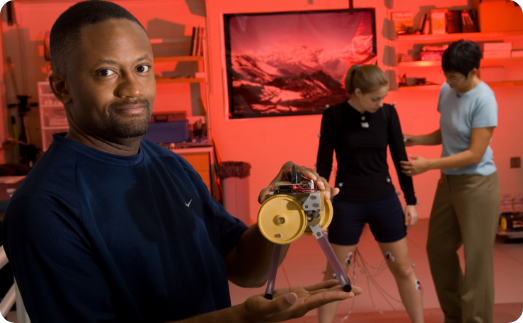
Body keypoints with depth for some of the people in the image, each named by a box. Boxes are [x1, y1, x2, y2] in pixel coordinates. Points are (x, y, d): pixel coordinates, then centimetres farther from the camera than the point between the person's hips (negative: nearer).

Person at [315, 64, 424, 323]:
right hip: (347, 204, -2)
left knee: (403, 269, 12)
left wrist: (411, 201, 5)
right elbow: (324, 162, -6)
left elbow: (399, 157, 3)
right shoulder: (334, 115, -11)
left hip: (385, 200, 2)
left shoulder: (388, 113, -4)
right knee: (334, 273, 9)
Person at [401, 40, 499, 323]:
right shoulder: (446, 91, 1)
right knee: (438, 248, 16)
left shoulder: (483, 100, -20)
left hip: (477, 185, -8)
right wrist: (416, 139, -2)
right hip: (448, 181, 8)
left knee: (476, 259, 1)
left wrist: (428, 165, -23)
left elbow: (474, 154, -21)